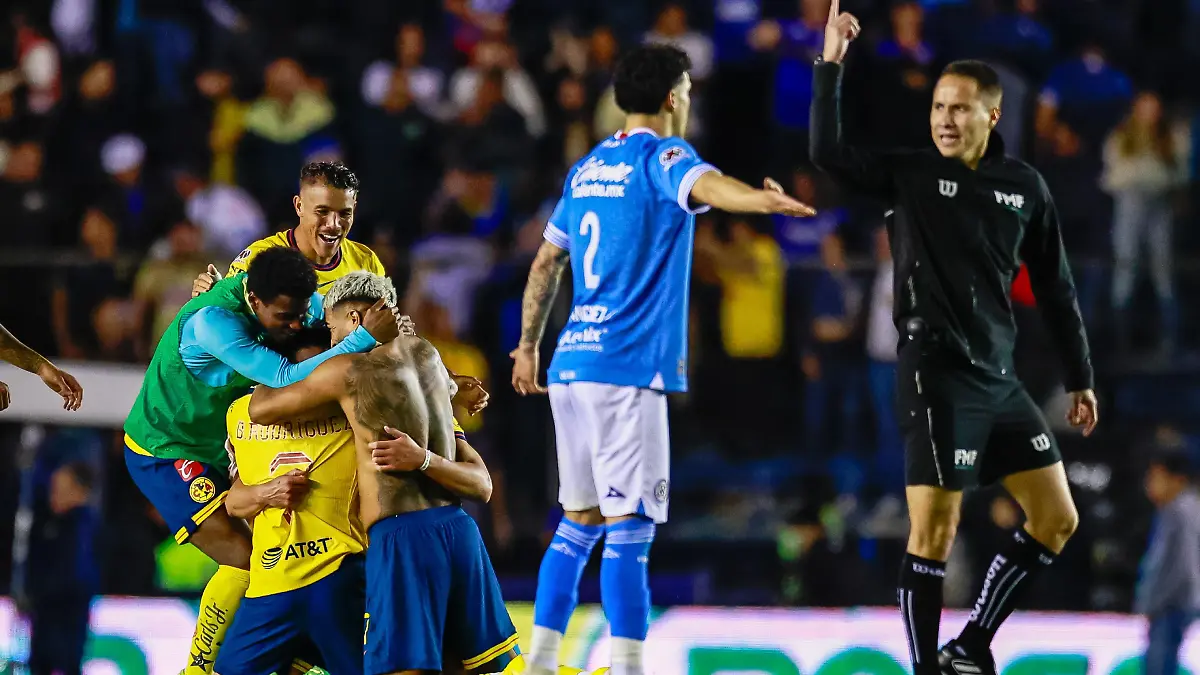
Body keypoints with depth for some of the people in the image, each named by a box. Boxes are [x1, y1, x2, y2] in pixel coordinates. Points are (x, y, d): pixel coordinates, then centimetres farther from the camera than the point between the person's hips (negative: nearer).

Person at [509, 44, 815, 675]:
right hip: (628, 366, -8)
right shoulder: (663, 157, -5)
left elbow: (546, 263, 25)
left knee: (579, 521, 15)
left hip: (572, 363, 8)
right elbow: (704, 185, -30)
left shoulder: (588, 168, 18)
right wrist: (764, 200, -50)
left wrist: (528, 347, 34)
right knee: (629, 527, -9)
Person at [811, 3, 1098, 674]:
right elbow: (828, 153, -14)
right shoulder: (910, 174, -2)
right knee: (934, 532, -10)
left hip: (1000, 378, 6)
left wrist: (1081, 378, 15)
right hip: (938, 374, -5)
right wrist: (831, 66, -20)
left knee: (1058, 521, 6)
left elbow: (1055, 287, 14)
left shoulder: (1025, 187, 7)